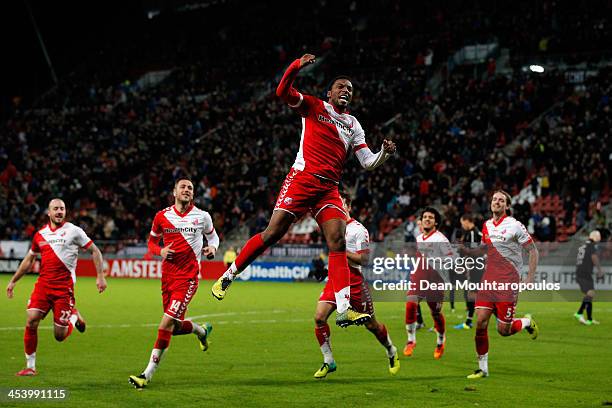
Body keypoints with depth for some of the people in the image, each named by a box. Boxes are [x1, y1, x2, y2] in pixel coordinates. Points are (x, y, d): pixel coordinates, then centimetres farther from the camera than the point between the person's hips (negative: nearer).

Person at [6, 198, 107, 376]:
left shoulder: (73, 231, 0)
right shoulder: (40, 234, 12)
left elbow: (95, 251, 5)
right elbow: (29, 260, 24)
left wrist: (100, 276, -3)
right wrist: (13, 281, 24)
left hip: (64, 287, -3)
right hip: (43, 284, 3)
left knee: (59, 335, -4)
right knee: (31, 321, -14)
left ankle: (74, 317, 30)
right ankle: (30, 366, 0)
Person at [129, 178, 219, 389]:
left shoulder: (202, 216, 2)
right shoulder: (162, 216, 5)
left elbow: (212, 235, 19)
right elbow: (152, 241, 16)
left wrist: (212, 247, -3)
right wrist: (160, 251, -6)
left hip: (187, 277, -4)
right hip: (167, 276, 4)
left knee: (167, 323, -15)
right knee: (176, 327, 8)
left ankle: (148, 375, -11)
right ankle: (202, 330, 44)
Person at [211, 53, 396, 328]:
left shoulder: (353, 125, 21)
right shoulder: (314, 106, 9)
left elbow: (368, 162, 16)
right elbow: (283, 92, -6)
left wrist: (385, 153, -4)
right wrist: (297, 66, -21)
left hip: (329, 190, 4)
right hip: (302, 179, -4)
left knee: (338, 241, -11)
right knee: (273, 233, -9)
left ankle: (344, 310, -17)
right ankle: (227, 276, 8)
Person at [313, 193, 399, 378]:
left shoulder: (358, 229, -10)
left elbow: (364, 259, -15)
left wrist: (342, 251, -21)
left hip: (355, 281, -5)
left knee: (371, 324, 7)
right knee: (319, 317, -15)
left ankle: (392, 352, 35)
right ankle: (328, 362, -3)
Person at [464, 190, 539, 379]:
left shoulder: (515, 225, -7)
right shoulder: (486, 225, 10)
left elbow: (533, 250, -3)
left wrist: (530, 277, -8)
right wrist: (464, 250, 9)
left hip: (509, 283, -5)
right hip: (488, 280, 5)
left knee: (503, 330, -3)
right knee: (480, 323, -7)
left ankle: (527, 322, 30)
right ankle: (483, 369, 4)